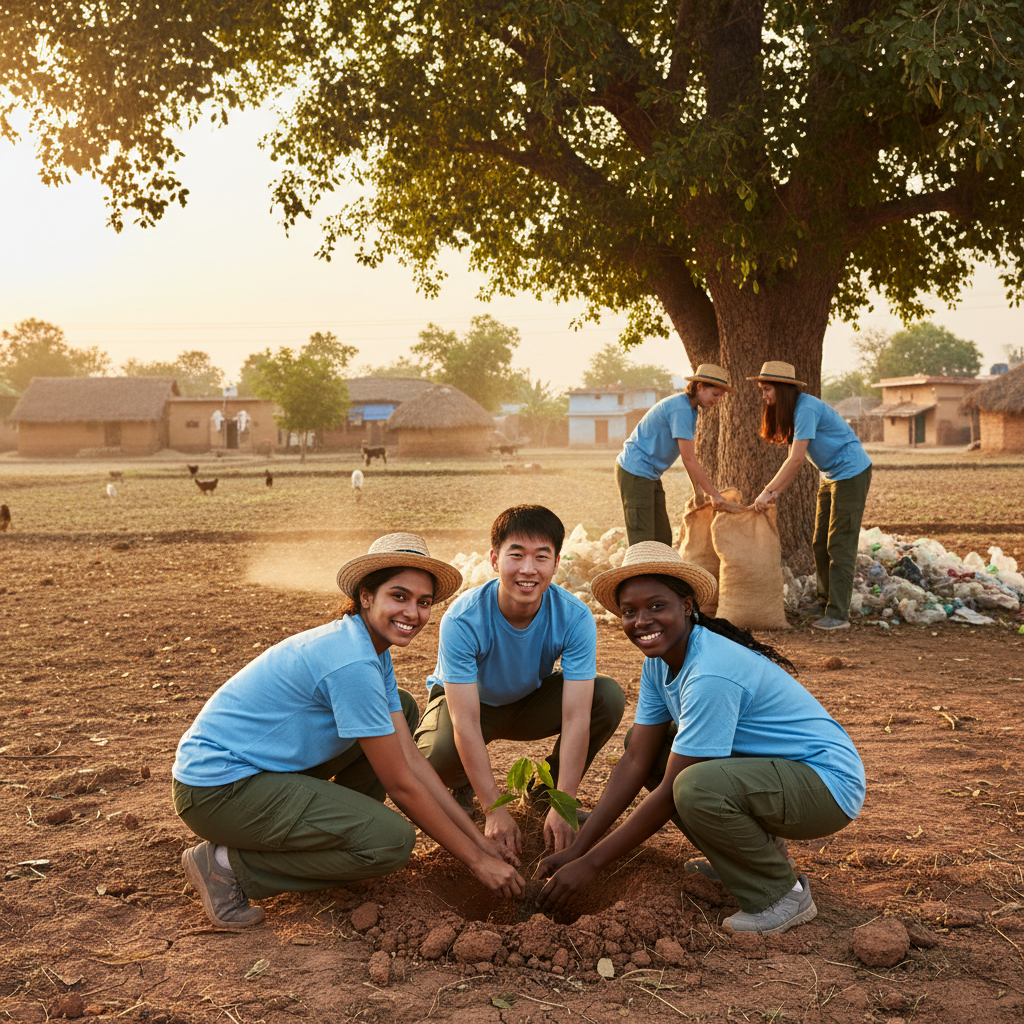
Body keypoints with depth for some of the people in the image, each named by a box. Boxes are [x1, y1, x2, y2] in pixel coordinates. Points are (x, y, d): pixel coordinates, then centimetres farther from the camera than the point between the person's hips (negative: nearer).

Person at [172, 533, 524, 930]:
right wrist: (476, 860, -12)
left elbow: (410, 758, 3)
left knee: (403, 709, 10)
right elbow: (400, 783, -20)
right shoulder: (352, 663, -25)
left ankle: (331, 822, 15)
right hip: (216, 789, -10)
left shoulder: (373, 650, 4)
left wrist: (479, 839, 1)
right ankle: (228, 864, -9)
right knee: (392, 841, -19)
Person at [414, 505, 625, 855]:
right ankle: (463, 788, 5)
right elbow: (465, 722, -34)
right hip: (465, 700, -2)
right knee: (435, 757, -36)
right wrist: (495, 810, -38)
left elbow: (576, 716, -30)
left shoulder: (576, 618, -28)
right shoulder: (462, 620, -33)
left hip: (532, 701, 3)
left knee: (609, 697, -24)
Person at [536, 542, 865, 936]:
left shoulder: (711, 674, -28)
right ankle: (754, 847, 15)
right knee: (643, 741, 8)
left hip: (828, 784, -9)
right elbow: (635, 761, 0)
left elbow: (671, 793, -25)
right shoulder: (659, 661, 0)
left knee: (698, 785, -35)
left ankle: (783, 894, -8)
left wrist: (591, 864, -19)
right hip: (767, 766, 9)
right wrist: (576, 848, -7)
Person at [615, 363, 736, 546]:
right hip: (635, 472, -11)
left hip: (650, 475, 11)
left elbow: (689, 456, 16)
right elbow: (688, 458, -22)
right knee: (642, 541, -10)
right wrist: (713, 493, -17)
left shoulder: (690, 409, 12)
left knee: (663, 538, 12)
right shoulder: (680, 409, -20)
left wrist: (699, 492, 14)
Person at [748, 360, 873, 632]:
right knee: (820, 545, 11)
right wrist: (775, 493, -3)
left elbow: (796, 459, -24)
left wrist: (769, 491, -20)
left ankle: (838, 614, -10)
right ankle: (827, 604, 20)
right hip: (831, 477, 10)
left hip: (852, 472, -10)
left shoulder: (806, 408, -21)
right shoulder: (791, 411, 9)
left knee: (840, 545, -11)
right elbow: (795, 462, 7)